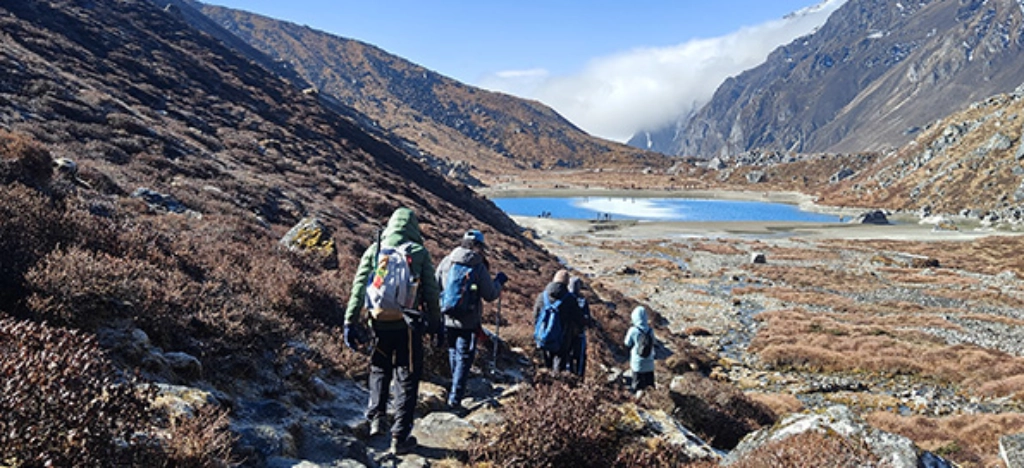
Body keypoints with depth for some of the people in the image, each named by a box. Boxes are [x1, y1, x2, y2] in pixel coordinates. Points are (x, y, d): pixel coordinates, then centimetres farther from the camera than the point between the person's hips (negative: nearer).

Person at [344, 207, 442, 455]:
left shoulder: (374, 250, 3)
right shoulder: (420, 253, 0)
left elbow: (359, 288, -1)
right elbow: (431, 291, 1)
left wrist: (351, 322, 0)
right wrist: (435, 322, 11)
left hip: (380, 323, 2)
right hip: (408, 324, -2)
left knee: (379, 370, 25)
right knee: (406, 379, 7)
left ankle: (376, 416, 18)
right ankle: (400, 436, 8)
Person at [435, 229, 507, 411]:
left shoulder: (446, 261, -1)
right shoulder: (479, 267, -12)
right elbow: (490, 295, -7)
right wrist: (499, 281, 11)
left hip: (447, 320, 4)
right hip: (468, 323, -4)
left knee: (453, 354, 22)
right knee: (464, 359, 5)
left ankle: (456, 389, 39)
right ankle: (455, 398, 1)